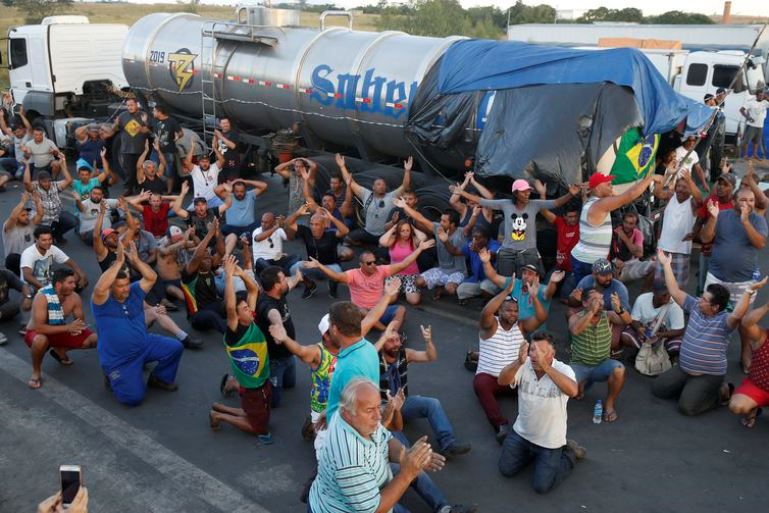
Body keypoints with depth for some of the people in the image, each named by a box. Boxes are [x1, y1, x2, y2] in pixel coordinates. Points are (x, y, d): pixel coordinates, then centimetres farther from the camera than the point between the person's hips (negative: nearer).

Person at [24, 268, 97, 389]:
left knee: (95, 339, -9)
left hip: (60, 332, 5)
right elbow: (38, 327, -35)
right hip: (37, 333, -5)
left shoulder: (74, 297, -15)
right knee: (41, 340, -42)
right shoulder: (42, 297, -31)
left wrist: (76, 327, -27)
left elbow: (81, 321, -3)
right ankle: (36, 372, -12)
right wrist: (67, 327, -38)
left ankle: (59, 351, 14)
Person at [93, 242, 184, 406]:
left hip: (145, 345, 6)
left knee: (175, 347, -10)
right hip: (119, 361, -6)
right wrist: (119, 262, -36)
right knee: (134, 398, -19)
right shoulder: (103, 302, -16)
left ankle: (159, 378, 17)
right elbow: (99, 288, -38)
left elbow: (151, 278, -10)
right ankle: (113, 376, 14)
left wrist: (136, 260, -22)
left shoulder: (134, 292, 0)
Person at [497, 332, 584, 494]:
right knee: (506, 470, 9)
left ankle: (570, 454, 21)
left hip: (550, 440, -4)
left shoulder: (563, 370, -23)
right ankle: (531, 451, 33)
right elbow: (502, 381, -30)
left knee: (541, 486, -1)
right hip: (521, 432, 4)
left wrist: (545, 367, -53)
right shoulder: (524, 366, -15)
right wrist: (519, 362, -49)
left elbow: (573, 391, -44)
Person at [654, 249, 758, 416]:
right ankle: (689, 388, 22)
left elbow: (737, 315, -44)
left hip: (708, 375, -7)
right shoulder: (695, 307, -1)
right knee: (657, 388, 3)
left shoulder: (724, 320, -20)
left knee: (687, 407, -17)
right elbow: (675, 291, 0)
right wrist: (666, 264, -3)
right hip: (683, 368, 7)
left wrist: (749, 291, -52)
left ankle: (721, 392, 9)